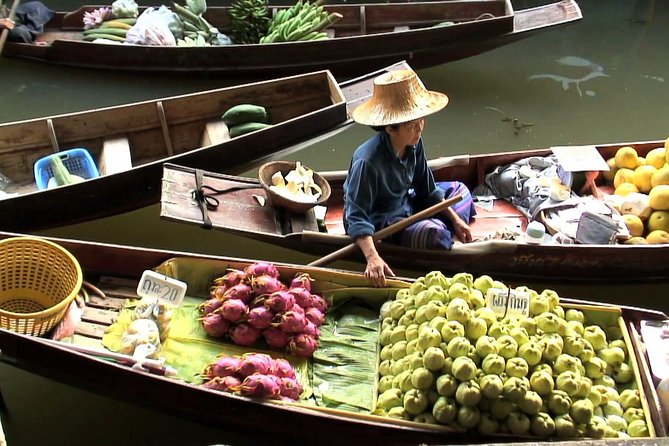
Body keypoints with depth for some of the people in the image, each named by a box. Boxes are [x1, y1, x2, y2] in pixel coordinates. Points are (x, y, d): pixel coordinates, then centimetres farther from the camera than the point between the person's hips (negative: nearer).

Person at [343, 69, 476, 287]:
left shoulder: (414, 144, -9)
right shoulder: (368, 161, -32)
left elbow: (427, 191, 5)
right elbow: (356, 217, -33)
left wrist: (455, 219, 1)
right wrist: (372, 258, -45)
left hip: (405, 205, 9)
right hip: (379, 224, -9)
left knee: (458, 190, 16)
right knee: (434, 232, -31)